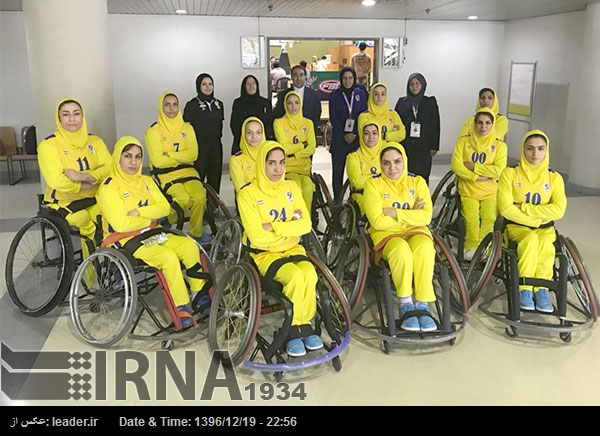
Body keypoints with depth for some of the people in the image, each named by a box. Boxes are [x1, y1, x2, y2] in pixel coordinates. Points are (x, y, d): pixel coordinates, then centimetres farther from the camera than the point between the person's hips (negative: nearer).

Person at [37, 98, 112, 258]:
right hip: (63, 203, -3)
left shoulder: (94, 141, 7)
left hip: (93, 200, 4)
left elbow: (109, 168, -9)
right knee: (88, 222, -30)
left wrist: (83, 176, -24)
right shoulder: (48, 145, -7)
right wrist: (93, 182, -15)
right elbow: (57, 182, -20)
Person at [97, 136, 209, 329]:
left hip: (149, 233, 7)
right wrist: (150, 218, -8)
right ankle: (181, 308, -20)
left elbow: (164, 207, -1)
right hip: (124, 240, -6)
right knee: (168, 257, -30)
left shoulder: (146, 181, 11)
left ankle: (199, 293, -4)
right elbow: (121, 224, -20)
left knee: (189, 245, -17)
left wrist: (139, 212, -16)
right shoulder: (109, 187, -11)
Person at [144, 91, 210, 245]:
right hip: (165, 174, -3)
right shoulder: (154, 131, -2)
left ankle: (196, 233, -3)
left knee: (199, 197, -24)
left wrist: (170, 155, -11)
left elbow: (193, 154, -2)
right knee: (183, 198, -29)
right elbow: (158, 161, -11)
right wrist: (181, 156, -5)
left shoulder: (187, 128, 11)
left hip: (187, 171, 4)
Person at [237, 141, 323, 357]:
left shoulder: (291, 187, 5)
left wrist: (274, 227, -16)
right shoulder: (248, 193, -10)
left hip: (293, 248, 4)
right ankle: (293, 329, -12)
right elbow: (257, 236, -17)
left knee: (309, 273, -28)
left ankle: (304, 324, -9)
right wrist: (290, 227, -10)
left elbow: (305, 224, -4)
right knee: (295, 276, -31)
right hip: (264, 253, -4)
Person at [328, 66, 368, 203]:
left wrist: (354, 134, -6)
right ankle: (337, 197, 9)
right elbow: (333, 118, 1)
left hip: (357, 138, 1)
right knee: (338, 168, 0)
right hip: (339, 138, -1)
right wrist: (344, 135, -8)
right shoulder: (334, 95, 4)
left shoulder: (361, 94, 8)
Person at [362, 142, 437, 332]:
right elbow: (377, 221, -15)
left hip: (416, 231, 2)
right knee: (401, 250, -37)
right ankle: (406, 305, -24)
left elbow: (426, 217, -9)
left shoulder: (417, 181, 5)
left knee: (424, 248, -33)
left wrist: (394, 213, -15)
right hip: (385, 233, -2)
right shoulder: (373, 183, -3)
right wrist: (411, 216, -9)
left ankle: (422, 305, -26)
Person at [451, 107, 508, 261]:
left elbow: (498, 170, -8)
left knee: (489, 218, -26)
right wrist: (476, 177, -15)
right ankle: (471, 246, -3)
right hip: (468, 191, 0)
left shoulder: (500, 145, 6)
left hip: (490, 192, 1)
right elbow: (456, 165, -6)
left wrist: (473, 167, -10)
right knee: (471, 219, -26)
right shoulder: (463, 142, 6)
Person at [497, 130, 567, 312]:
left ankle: (541, 287, -24)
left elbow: (558, 210, -11)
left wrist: (523, 208, -14)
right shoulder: (510, 174, -3)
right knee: (531, 238, -35)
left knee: (545, 242, -34)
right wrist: (536, 220, -13)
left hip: (545, 228, 2)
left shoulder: (554, 178, 3)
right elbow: (506, 209, -12)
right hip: (516, 227, -1)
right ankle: (525, 289, -28)